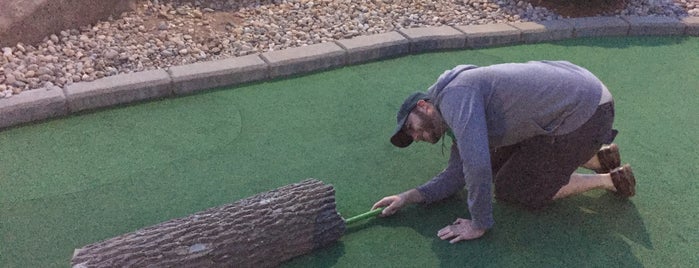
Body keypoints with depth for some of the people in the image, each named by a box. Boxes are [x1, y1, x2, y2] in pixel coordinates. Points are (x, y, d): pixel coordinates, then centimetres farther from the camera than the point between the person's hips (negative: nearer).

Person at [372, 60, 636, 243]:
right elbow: (456, 176, 12)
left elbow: (477, 165, -27)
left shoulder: (453, 95, -17)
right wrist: (408, 197, 3)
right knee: (501, 163, 19)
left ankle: (607, 180, 10)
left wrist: (479, 224, -15)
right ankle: (597, 156, 21)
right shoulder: (462, 120, 14)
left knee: (510, 189, 2)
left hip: (584, 112, -9)